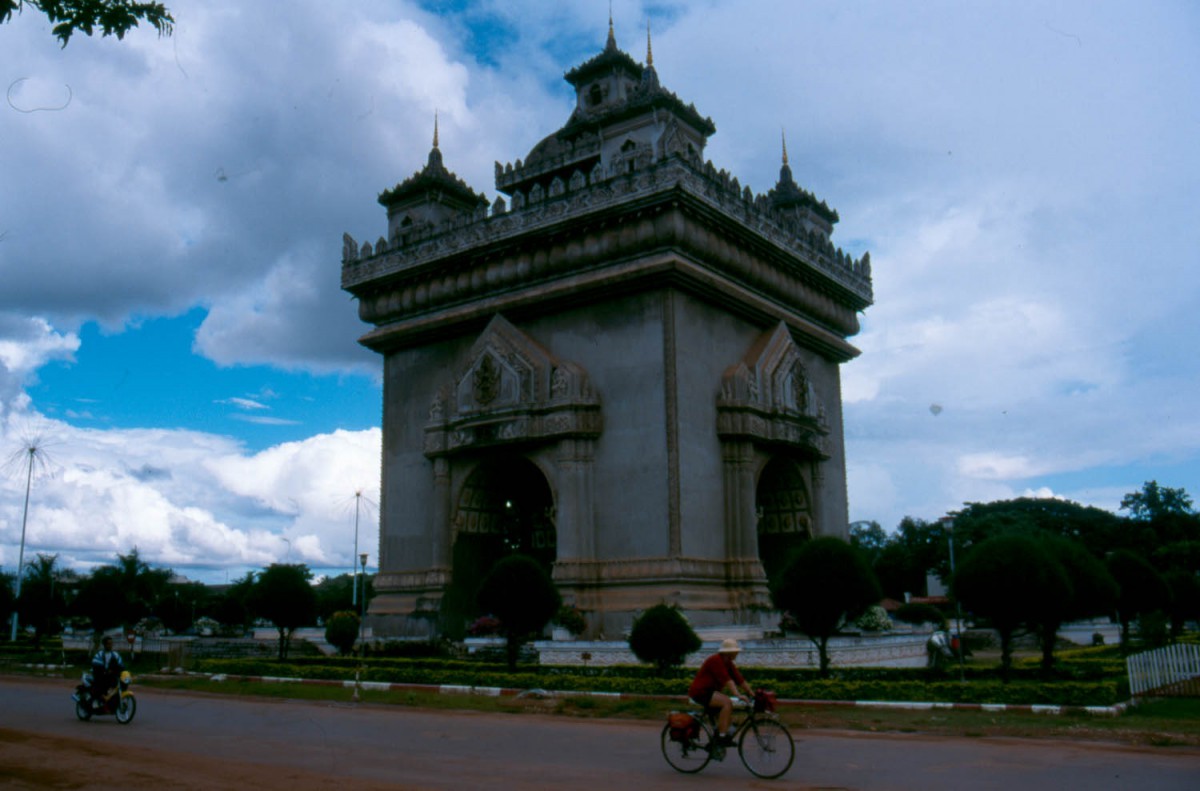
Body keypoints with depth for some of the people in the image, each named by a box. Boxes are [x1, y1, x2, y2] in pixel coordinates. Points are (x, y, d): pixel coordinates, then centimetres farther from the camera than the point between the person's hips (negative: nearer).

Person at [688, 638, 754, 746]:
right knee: (727, 702, -25)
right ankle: (722, 737, -26)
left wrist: (751, 693, 0)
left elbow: (739, 679, 7)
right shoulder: (715, 661, -19)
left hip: (710, 691, 10)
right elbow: (727, 680, -28)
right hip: (700, 692, -10)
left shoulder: (728, 663, 10)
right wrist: (737, 695, -35)